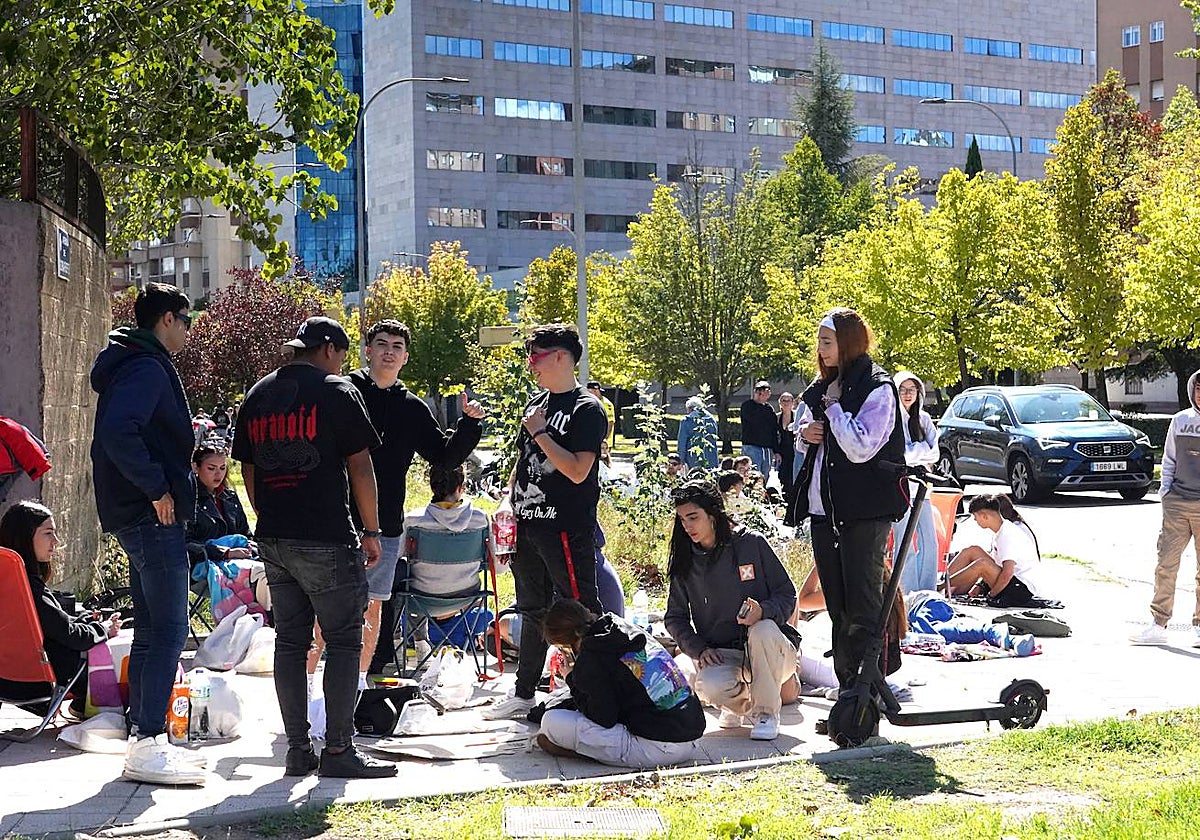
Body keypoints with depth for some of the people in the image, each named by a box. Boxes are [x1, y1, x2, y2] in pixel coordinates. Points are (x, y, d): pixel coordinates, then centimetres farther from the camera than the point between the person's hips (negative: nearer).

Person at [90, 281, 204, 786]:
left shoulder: (136, 364, 19)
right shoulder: (147, 367, -13)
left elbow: (120, 432, 24)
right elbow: (117, 432, -28)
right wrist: (157, 488, -21)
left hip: (137, 516, 11)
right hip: (153, 517, -11)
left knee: (150, 630, 14)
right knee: (168, 629, -9)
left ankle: (144, 738, 20)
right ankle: (148, 746, -8)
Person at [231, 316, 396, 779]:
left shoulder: (256, 395, 14)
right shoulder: (337, 392, -5)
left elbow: (248, 471, 16)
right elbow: (360, 468, -7)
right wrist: (371, 531, 1)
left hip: (273, 539, 6)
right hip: (326, 540, -6)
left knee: (290, 641, 10)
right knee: (344, 640, 0)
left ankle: (298, 750, 12)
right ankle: (338, 750, -1)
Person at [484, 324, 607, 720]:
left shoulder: (586, 409, -10)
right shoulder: (536, 404, 15)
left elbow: (578, 471, -20)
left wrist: (539, 433, -15)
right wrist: (509, 499, 10)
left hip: (567, 528, -8)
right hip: (528, 524, 8)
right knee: (533, 610, 16)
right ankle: (523, 694, 25)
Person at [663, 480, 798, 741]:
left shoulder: (751, 543, -3)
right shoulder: (685, 562, 4)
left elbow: (787, 595, -1)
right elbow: (675, 617, 9)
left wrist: (763, 611, -23)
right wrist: (699, 648, -9)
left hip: (768, 649, -1)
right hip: (721, 655, 1)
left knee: (762, 630, -37)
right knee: (709, 686, -33)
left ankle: (766, 712, -13)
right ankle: (741, 700, 7)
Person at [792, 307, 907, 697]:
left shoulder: (877, 388, -10)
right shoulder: (822, 386, 14)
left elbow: (860, 447, -21)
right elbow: (804, 427, 27)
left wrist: (833, 405, -14)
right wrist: (804, 431, 4)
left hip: (864, 509, -8)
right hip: (823, 505, 8)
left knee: (862, 602, -6)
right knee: (836, 602, 12)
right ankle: (847, 686, 21)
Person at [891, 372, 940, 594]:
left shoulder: (924, 419, 15)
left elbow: (934, 453, 10)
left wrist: (911, 454, -7)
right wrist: (921, 451, -4)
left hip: (920, 487, 6)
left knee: (929, 542, 5)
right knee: (905, 545, -8)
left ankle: (928, 593, 13)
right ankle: (907, 595, -3)